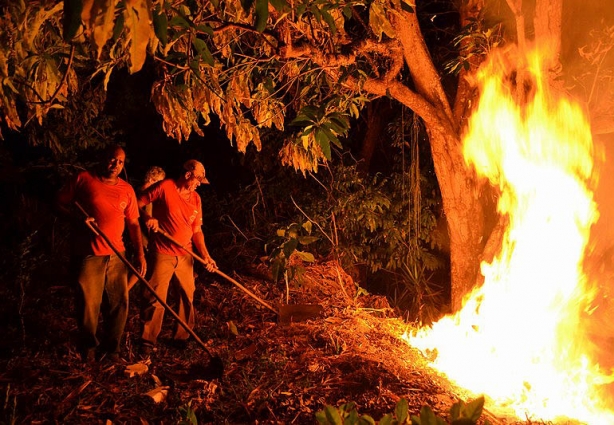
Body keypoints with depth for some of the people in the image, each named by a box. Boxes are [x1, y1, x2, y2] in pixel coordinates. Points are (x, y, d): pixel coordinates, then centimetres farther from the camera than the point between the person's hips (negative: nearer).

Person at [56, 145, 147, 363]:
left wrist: (140, 254, 2)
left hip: (116, 255, 3)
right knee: (88, 302, 2)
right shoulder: (83, 179, 0)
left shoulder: (127, 190, 9)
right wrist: (78, 218, -16)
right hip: (88, 254, -3)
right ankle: (88, 346, 23)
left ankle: (111, 347, 22)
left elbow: (133, 223, 9)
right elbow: (60, 203, 2)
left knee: (118, 303, 5)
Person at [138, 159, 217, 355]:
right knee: (156, 299, -3)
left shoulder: (195, 198, 7)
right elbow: (138, 203, -2)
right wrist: (148, 217, -20)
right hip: (162, 254, -5)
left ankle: (182, 337, 26)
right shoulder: (165, 187, -9)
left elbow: (197, 230, 7)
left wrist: (206, 256, -3)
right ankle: (148, 341, 11)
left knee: (187, 297, 10)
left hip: (185, 256, 6)